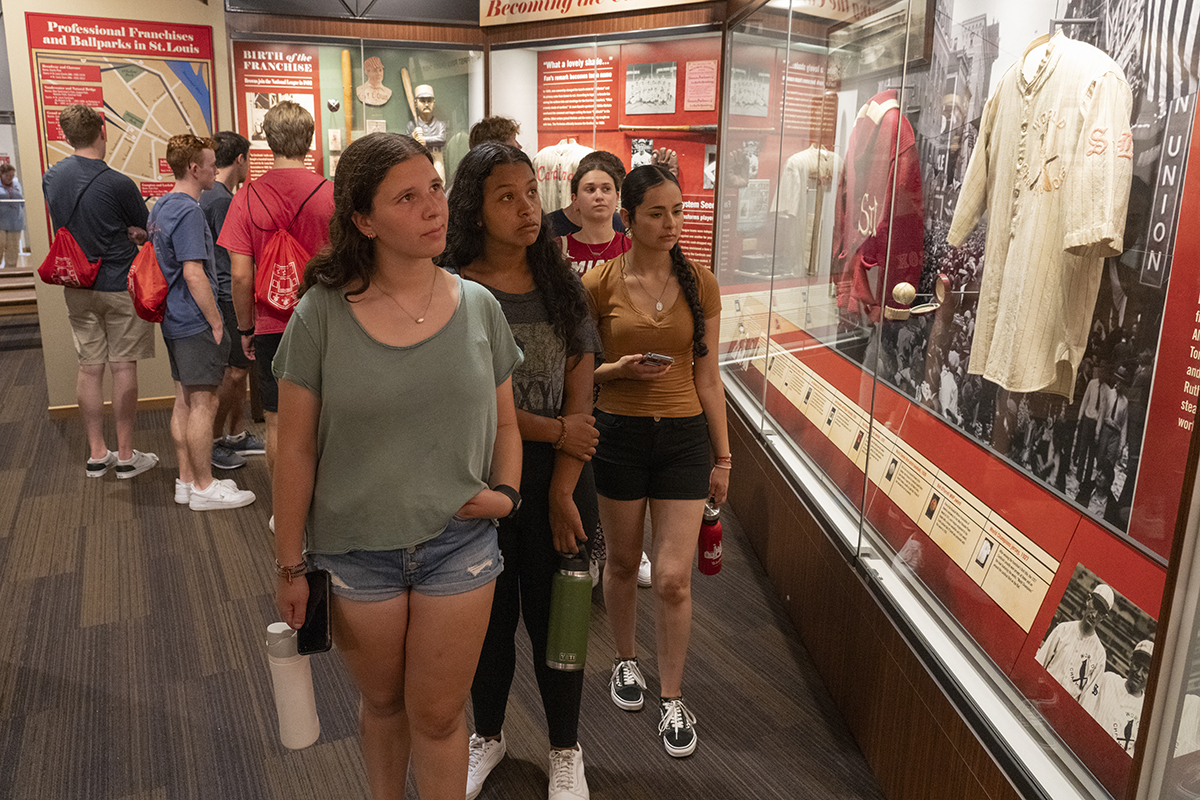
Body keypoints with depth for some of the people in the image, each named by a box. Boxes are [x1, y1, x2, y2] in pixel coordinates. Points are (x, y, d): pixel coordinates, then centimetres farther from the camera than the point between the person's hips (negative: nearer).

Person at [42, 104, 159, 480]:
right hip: (120, 286, -5)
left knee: (89, 368, 10)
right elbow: (145, 231, -4)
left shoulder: (51, 178, 3)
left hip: (77, 288, 5)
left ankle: (96, 453, 18)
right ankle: (126, 455, 8)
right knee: (123, 367, 1)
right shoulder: (118, 184, -16)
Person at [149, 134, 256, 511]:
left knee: (184, 399, 14)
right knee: (203, 403, -3)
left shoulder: (161, 206, 13)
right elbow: (194, 274, -23)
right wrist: (216, 322, -17)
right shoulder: (188, 211, -17)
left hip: (174, 320, 10)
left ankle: (187, 479, 21)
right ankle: (203, 487, 5)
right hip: (194, 322, -10)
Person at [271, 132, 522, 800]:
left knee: (438, 716, 13)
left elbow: (505, 422, 6)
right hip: (356, 549, 0)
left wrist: (506, 491, -11)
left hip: (459, 544, 1)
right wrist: (290, 565, -2)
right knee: (384, 702, 22)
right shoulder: (322, 314, -11)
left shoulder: (479, 307, -5)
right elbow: (297, 450, -6)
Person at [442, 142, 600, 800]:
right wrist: (556, 430, -11)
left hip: (557, 484, 2)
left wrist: (562, 491, -10)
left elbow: (580, 399, -3)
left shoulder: (562, 287, 1)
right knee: (489, 619, 14)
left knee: (555, 618, 12)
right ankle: (488, 735, 41)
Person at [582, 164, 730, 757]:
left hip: (684, 436, 0)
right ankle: (626, 661, 41)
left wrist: (722, 456, 4)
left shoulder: (701, 284, 0)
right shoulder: (600, 284, -4)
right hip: (619, 434, 0)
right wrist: (617, 369, -18)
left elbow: (707, 378, 4)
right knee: (622, 563, 15)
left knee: (673, 578, -1)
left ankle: (672, 700, 18)